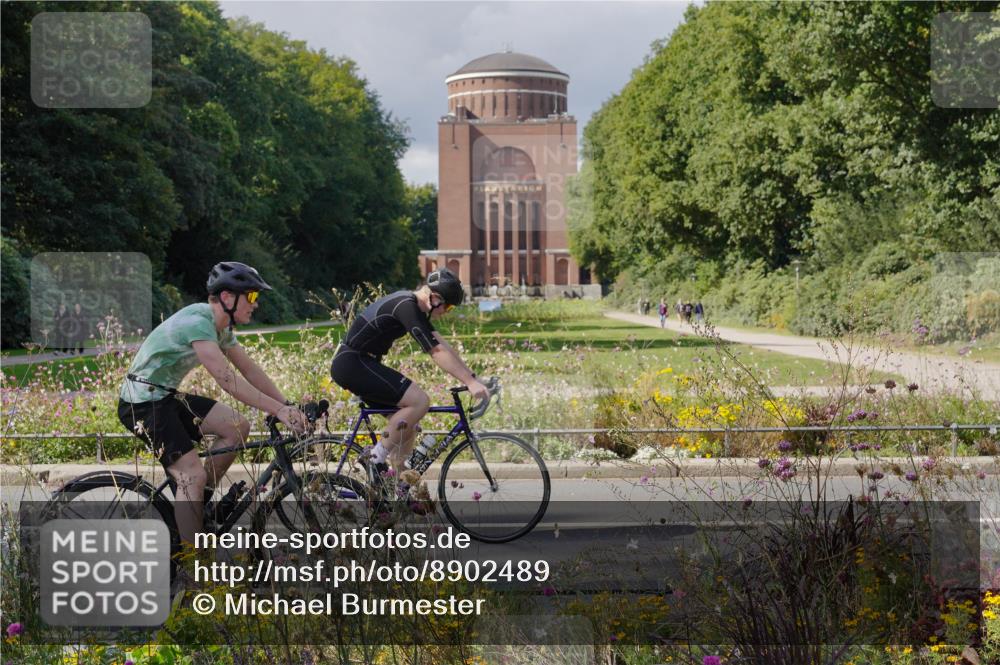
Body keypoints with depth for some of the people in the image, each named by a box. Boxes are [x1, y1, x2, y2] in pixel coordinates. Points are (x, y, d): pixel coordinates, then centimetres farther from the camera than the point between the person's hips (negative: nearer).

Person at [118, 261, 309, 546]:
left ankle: (199, 502, 10)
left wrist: (287, 405, -3)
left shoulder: (221, 327, 6)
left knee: (238, 428, -2)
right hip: (142, 404, -9)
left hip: (167, 397, 9)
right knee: (193, 475, -16)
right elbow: (227, 381, -31)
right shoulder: (197, 323, -25)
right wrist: (278, 410, -32)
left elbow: (250, 370, 7)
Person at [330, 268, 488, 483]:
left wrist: (472, 376, 9)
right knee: (420, 401, -18)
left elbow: (442, 345, 13)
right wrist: (470, 382, -24)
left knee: (408, 422, 9)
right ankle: (377, 457, -10)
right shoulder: (407, 307, -20)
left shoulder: (414, 306, 11)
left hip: (360, 363, 10)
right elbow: (437, 352, -24)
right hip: (352, 363, -10)